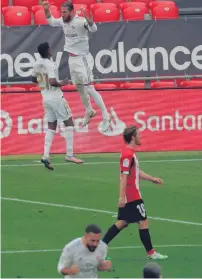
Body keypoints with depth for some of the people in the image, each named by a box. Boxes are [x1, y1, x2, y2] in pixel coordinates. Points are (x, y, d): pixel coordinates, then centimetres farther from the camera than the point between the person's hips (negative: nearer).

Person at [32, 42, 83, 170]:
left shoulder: (37, 64, 4)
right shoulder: (51, 64, -18)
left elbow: (34, 79, 18)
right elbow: (52, 82, -27)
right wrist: (62, 83, -10)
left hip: (46, 99, 7)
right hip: (56, 98, -7)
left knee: (51, 127, 11)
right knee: (69, 123, 3)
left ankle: (46, 156, -2)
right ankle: (69, 155, -1)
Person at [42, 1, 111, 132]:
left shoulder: (80, 21, -22)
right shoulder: (63, 21, 1)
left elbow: (94, 29, -39)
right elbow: (51, 21, 20)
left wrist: (87, 18, -58)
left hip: (82, 59, -8)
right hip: (72, 59, 8)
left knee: (89, 88, -11)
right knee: (80, 88, 19)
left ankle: (106, 116, -6)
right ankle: (89, 111, 38)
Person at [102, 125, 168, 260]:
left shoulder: (130, 153, 13)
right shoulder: (128, 155, -19)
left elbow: (137, 172, 24)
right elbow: (124, 176, -23)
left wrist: (152, 179, 24)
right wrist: (122, 196, -25)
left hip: (128, 197, 10)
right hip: (132, 197, -10)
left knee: (122, 223, 13)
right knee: (144, 221, -1)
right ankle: (151, 253, 5)